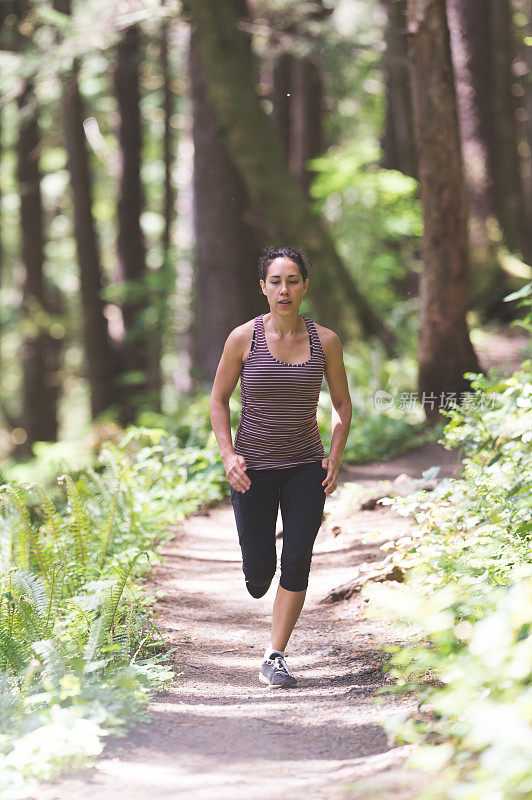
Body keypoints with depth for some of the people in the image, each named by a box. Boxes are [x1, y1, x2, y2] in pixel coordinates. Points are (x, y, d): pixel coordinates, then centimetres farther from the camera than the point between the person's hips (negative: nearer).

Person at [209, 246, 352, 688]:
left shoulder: (325, 341, -3)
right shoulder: (244, 338, -7)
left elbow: (342, 404, 8)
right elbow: (219, 401, 2)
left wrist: (335, 457, -4)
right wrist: (228, 455, -9)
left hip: (306, 468, 1)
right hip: (253, 468, -1)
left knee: (297, 564, -5)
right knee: (259, 566, 2)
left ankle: (275, 657, 6)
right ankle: (258, 579, 42)